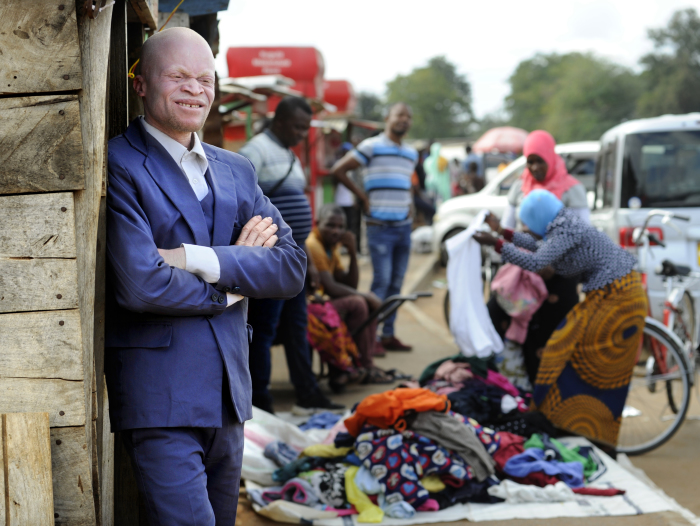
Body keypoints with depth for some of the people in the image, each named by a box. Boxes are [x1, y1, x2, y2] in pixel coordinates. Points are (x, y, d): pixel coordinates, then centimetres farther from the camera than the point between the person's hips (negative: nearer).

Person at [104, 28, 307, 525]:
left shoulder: (236, 170, 12)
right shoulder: (118, 166, -9)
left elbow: (292, 267, 1)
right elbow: (140, 284, -20)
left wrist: (198, 259, -13)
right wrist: (233, 278, -6)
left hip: (229, 391, 7)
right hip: (160, 396, -7)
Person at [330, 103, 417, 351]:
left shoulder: (411, 153, 16)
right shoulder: (372, 146, -5)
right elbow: (338, 170, -6)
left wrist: (408, 205, 13)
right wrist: (362, 196, -6)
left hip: (404, 226, 7)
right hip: (380, 226, -7)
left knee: (396, 283, 8)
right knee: (382, 281, -9)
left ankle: (388, 334, 14)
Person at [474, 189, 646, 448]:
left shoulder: (567, 230, -19)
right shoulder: (565, 224, 11)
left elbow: (534, 262, -27)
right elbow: (539, 248, 26)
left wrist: (495, 243, -22)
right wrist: (503, 231, 25)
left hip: (615, 298, -10)